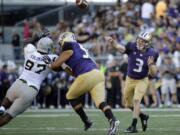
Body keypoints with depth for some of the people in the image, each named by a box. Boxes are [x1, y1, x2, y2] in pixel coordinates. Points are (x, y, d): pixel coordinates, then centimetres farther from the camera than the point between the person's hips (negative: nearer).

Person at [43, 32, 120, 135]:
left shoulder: (69, 46, 6)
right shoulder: (79, 48, 31)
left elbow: (57, 64, 6)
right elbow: (74, 72, 33)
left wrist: (49, 64, 26)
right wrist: (63, 67, 35)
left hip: (87, 76, -7)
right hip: (98, 74, 7)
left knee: (71, 96, 16)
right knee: (100, 102, -4)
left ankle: (86, 121, 13)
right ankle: (113, 120, -29)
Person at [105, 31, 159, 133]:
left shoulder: (152, 54, -15)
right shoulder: (132, 47, -16)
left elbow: (153, 73, -9)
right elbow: (120, 48, -36)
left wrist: (151, 64, -30)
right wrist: (112, 42, -57)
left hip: (142, 80, -3)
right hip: (130, 79, 3)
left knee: (136, 100, -21)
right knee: (129, 104, 14)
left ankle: (133, 126, -18)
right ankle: (143, 116, 39)